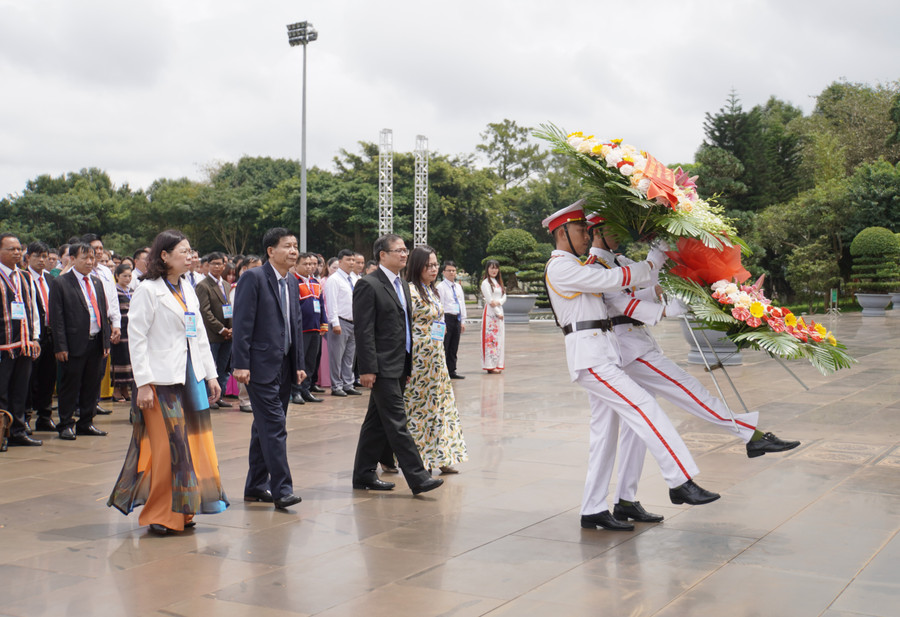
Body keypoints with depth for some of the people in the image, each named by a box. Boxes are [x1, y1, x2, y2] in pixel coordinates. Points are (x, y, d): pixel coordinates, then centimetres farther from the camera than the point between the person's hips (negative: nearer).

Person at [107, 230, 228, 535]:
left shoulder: (187, 289, 14)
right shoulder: (148, 290, -8)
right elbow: (136, 338, -11)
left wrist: (210, 374, 13)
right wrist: (143, 383, -16)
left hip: (190, 376, 7)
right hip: (161, 380, -7)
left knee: (191, 444, 8)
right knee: (167, 448, -3)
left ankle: (180, 511, 20)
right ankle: (159, 515, 10)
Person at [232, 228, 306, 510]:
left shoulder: (292, 283, 15)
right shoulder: (253, 278, -9)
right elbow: (242, 324, -13)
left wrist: (299, 365, 14)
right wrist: (241, 364, -18)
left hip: (284, 367, 8)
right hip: (261, 366, -8)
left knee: (265, 427, 13)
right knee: (274, 426, -10)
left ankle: (256, 486, 22)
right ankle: (281, 489, -7)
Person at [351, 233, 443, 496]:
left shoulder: (402, 285, 17)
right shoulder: (368, 285, -10)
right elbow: (363, 330, -15)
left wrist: (409, 364, 17)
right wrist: (367, 368, -19)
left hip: (400, 366, 9)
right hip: (383, 366, -9)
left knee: (378, 422, 14)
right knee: (396, 422, -7)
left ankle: (364, 474, 21)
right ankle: (417, 477, -6)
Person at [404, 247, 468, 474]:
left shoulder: (431, 291, 15)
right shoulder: (411, 291, -13)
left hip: (436, 357, 9)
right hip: (419, 358, -9)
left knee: (441, 403, 9)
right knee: (418, 405, -1)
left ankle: (440, 458, 16)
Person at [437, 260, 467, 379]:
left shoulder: (458, 287, 16)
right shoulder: (441, 287, -6)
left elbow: (462, 304, 19)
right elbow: (439, 306, -10)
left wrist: (463, 321, 14)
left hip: (457, 318, 7)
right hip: (447, 317, -7)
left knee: (454, 347, 11)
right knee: (444, 346, -5)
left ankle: (452, 370, 18)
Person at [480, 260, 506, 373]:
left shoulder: (498, 282, 18)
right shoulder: (486, 283, -6)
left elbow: (504, 297, 9)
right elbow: (489, 300, -11)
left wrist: (498, 302, -12)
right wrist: (498, 313, -11)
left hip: (499, 311, 8)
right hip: (490, 312, -8)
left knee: (499, 337, 6)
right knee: (490, 338, -8)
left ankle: (497, 363, 10)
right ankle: (490, 365, -7)